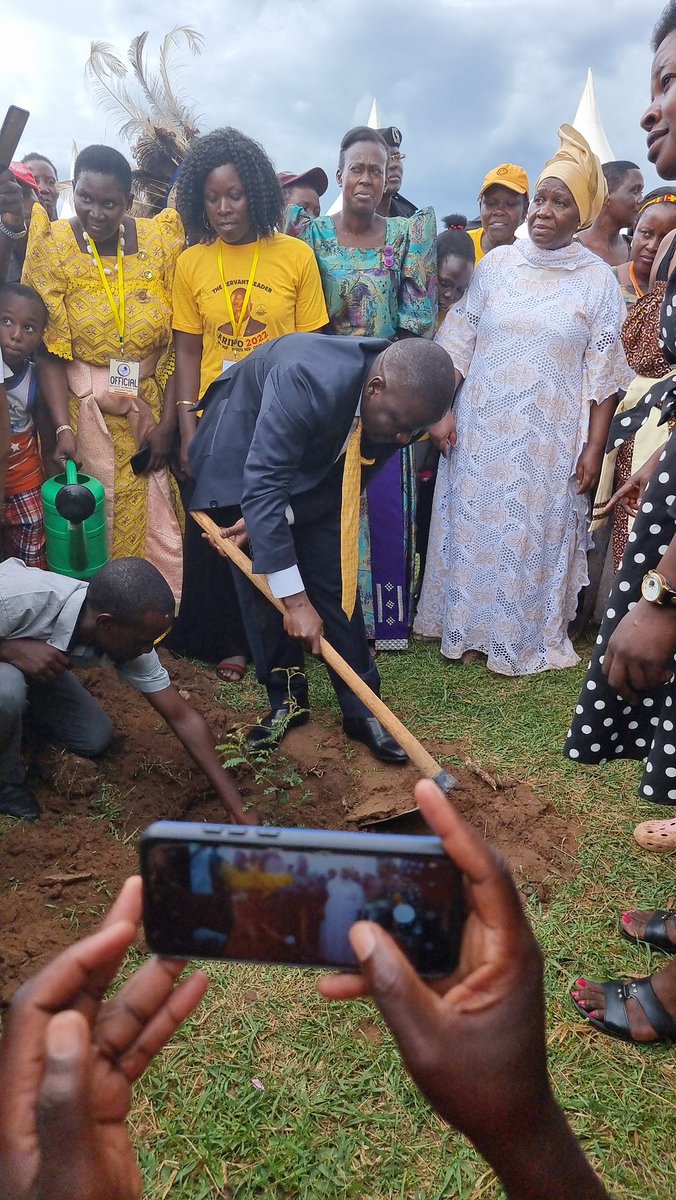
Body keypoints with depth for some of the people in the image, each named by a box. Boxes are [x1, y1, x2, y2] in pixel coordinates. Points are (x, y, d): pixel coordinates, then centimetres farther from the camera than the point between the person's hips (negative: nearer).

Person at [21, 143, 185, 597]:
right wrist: (63, 427, -18)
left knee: (163, 520, 1)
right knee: (101, 515, 2)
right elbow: (50, 350, -7)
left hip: (155, 400, 1)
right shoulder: (53, 246, -3)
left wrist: (168, 422, -9)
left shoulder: (160, 239, -1)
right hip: (86, 405, -1)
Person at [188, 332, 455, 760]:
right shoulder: (308, 381, -41)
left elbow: (352, 479, -10)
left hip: (317, 474, 4)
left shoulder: (403, 404, -23)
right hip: (243, 460, -4)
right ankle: (287, 699, 14)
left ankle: (361, 708, 7)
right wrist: (294, 600, -41)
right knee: (261, 584, -3)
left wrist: (272, 514, -19)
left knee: (338, 583, -2)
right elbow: (263, 485, -42)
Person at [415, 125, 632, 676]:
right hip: (482, 429, 2)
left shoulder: (597, 280, -1)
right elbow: (459, 344, 4)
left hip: (551, 439, -2)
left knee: (537, 533, 6)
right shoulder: (496, 264, 3)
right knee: (476, 525, 8)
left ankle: (531, 635, 23)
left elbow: (604, 374, -3)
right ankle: (470, 628, 24)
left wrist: (594, 449, -7)